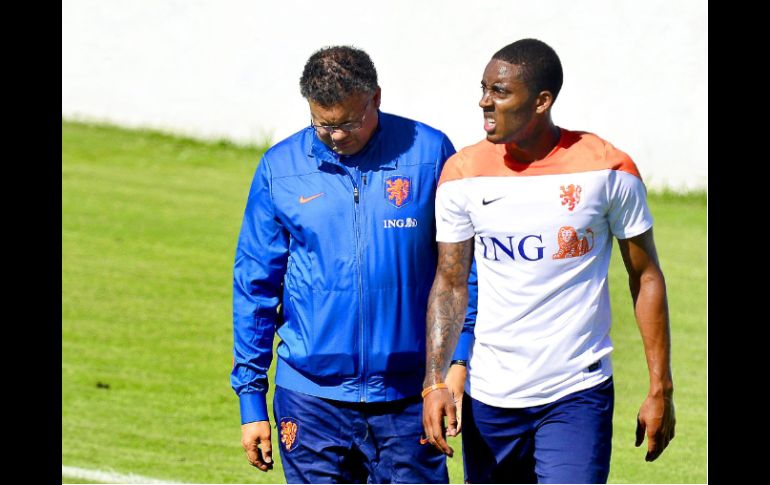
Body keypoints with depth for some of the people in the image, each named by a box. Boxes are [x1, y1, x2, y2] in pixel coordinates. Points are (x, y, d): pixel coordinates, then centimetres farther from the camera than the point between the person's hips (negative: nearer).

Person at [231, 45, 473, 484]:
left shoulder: (428, 153, -2)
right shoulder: (280, 168, 1)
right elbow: (254, 286, 7)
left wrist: (458, 358, -3)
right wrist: (251, 399, 5)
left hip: (407, 397, -1)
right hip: (311, 396, 1)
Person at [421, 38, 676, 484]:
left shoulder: (608, 170, -6)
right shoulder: (463, 173, 0)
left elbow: (647, 278, 2)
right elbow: (450, 284, 5)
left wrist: (660, 390, 0)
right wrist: (435, 382, -7)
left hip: (578, 395, -3)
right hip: (489, 397, 3)